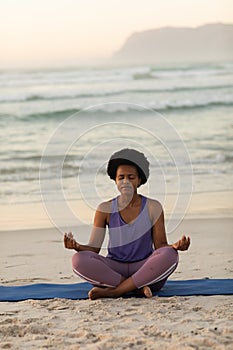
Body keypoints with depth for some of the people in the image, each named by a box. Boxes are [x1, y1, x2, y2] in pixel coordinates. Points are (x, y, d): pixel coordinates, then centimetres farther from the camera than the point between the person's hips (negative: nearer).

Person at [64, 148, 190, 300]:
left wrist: (176, 246, -22)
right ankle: (138, 287, -27)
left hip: (145, 269, 0)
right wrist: (77, 246, -21)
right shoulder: (105, 209, 5)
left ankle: (112, 291, -29)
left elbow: (161, 246, 2)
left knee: (169, 255, -33)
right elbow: (94, 248, 2)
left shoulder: (153, 208, 4)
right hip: (114, 269, 1)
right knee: (79, 259, -27)